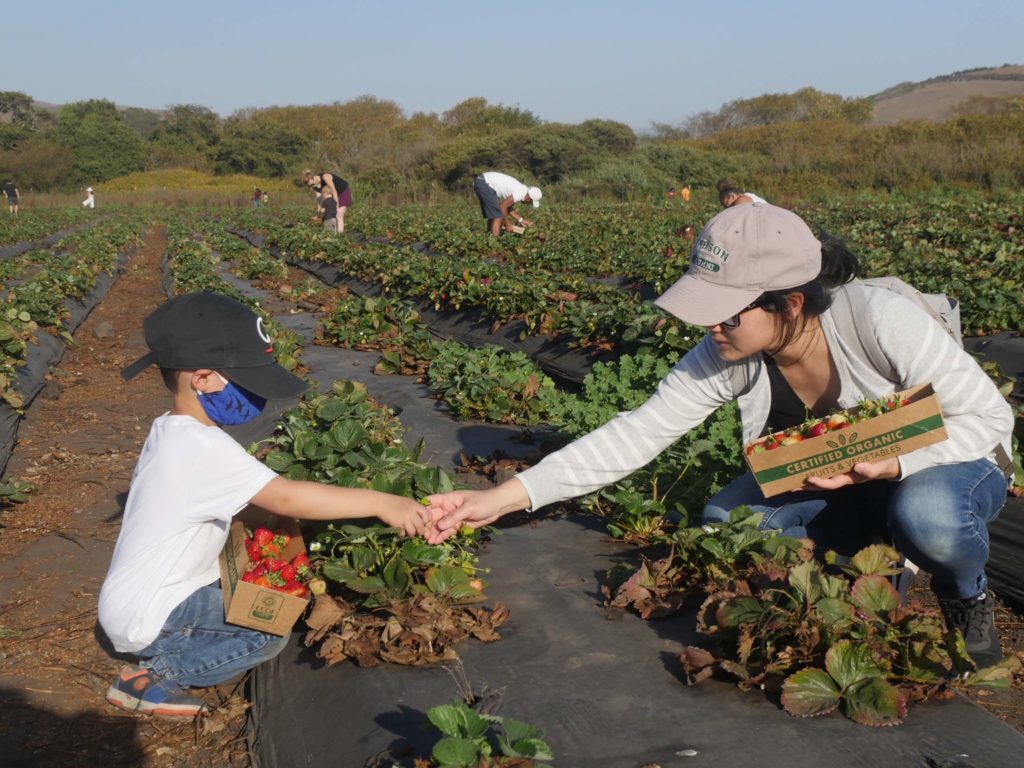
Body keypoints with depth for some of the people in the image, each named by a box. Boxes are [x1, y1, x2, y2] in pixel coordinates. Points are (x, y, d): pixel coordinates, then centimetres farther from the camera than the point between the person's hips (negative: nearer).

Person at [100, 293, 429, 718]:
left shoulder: (167, 430, 5)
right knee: (270, 634, -12)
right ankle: (152, 675, -7)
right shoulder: (206, 448, -26)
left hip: (129, 598, 10)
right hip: (145, 618, -10)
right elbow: (286, 498, -33)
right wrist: (380, 503, -31)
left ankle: (152, 665, 9)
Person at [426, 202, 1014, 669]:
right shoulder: (723, 358, -21)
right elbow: (636, 433, -23)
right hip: (832, 476, 4)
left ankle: (969, 595, 0)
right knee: (723, 521, -19)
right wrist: (504, 498, -31)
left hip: (947, 462, -4)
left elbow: (990, 415, -24)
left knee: (927, 513, -39)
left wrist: (893, 461, -41)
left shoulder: (883, 322, -33)